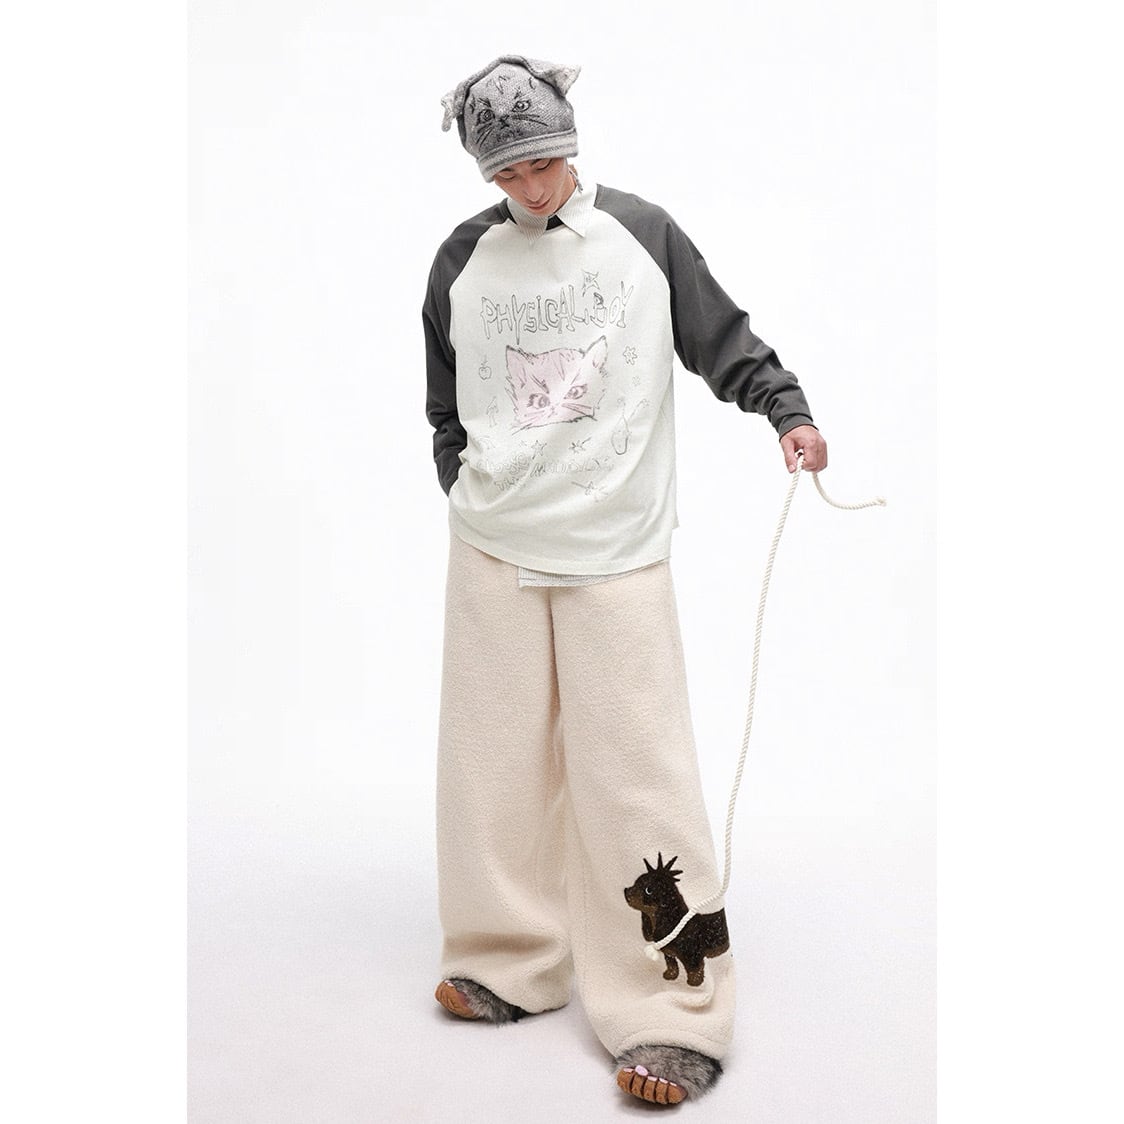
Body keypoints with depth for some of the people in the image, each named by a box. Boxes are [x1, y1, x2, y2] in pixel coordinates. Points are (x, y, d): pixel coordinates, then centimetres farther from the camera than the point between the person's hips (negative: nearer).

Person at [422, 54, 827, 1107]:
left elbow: (725, 340, 6)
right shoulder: (463, 261, 8)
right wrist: (471, 494, 12)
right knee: (498, 757, 7)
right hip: (492, 548, 3)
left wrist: (787, 411, -8)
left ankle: (674, 1014, 3)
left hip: (616, 551, -3)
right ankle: (513, 963, 24)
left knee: (635, 772, -6)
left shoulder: (643, 234, 2)